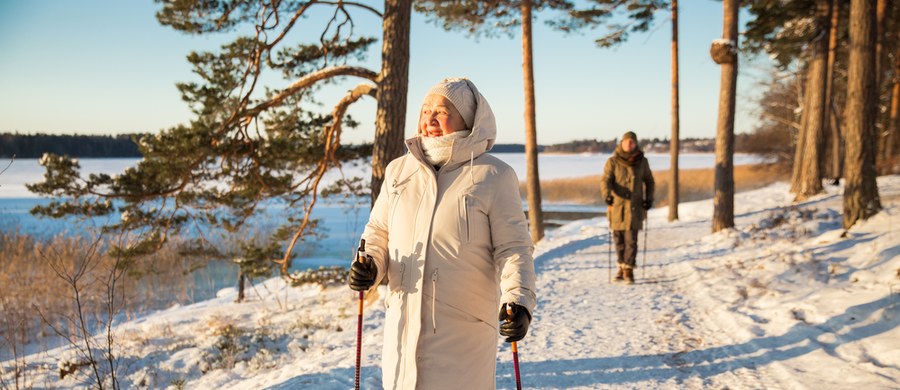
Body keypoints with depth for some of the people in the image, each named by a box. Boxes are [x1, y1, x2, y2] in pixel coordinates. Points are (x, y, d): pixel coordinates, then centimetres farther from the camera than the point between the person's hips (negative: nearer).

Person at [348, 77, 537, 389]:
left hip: (464, 329, -4)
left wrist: (518, 301, -19)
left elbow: (513, 247, -5)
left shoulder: (494, 176, -4)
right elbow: (378, 233, 17)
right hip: (403, 322, 4)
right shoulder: (398, 171, 9)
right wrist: (369, 266, -3)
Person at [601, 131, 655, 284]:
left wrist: (649, 199, 3)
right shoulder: (612, 162, -2)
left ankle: (628, 269, -5)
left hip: (635, 205, 0)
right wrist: (607, 195, -29)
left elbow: (649, 181, 14)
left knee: (631, 238, -8)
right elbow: (605, 180, -11)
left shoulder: (642, 161, 4)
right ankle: (621, 266, 22)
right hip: (617, 205, 0)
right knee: (619, 239, 7)